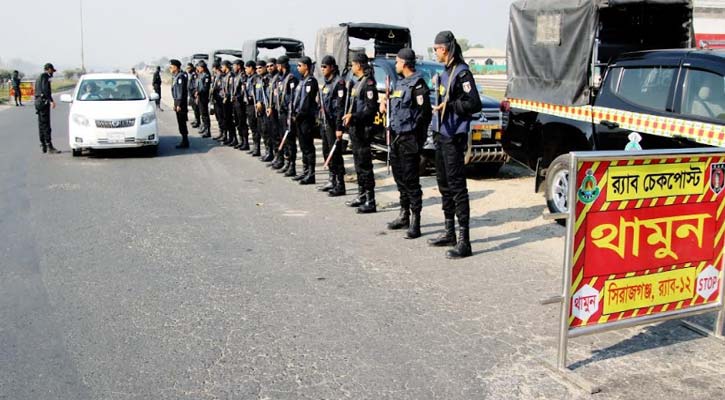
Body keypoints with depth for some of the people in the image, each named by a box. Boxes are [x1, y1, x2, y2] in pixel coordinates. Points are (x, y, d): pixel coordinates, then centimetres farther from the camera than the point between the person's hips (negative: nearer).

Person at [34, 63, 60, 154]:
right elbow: (45, 89, -20)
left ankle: (43, 146, 14)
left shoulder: (39, 77, 22)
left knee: (41, 124, 11)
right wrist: (51, 100, -23)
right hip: (43, 101, -10)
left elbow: (37, 91, 21)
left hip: (37, 101, 10)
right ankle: (49, 147, -14)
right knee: (46, 125, -12)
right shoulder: (45, 76, -7)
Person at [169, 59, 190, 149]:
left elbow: (181, 91, -20)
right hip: (177, 102, 10)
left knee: (182, 123, -6)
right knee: (181, 122, 13)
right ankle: (184, 141, 20)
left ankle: (185, 142, -2)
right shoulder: (175, 76, 15)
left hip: (181, 102, -10)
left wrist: (179, 104, -21)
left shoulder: (180, 76, -16)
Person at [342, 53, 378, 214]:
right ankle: (362, 195, 26)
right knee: (358, 164, 16)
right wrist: (349, 115, 14)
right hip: (354, 127, 10)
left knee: (364, 164, -9)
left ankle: (370, 201, -6)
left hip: (363, 128, -10)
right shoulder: (356, 81, 16)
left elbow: (371, 108, -20)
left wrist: (354, 116, -22)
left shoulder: (368, 82, -13)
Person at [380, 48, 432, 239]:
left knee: (411, 180, -7)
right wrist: (386, 105, 8)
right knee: (400, 178, 14)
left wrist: (417, 136, -12)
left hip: (409, 138, -9)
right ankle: (404, 215, 25)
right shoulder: (400, 83, 17)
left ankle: (415, 222, -4)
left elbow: (424, 112, -16)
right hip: (396, 136, 9)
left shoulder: (417, 84, -11)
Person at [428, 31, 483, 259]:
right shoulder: (445, 73, 17)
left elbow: (474, 104, -19)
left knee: (457, 187, -10)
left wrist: (450, 106, -20)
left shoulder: (462, 73, -12)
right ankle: (450, 233, 28)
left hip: (454, 138, -10)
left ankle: (464, 241, -7)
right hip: (442, 136, 10)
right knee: (445, 186, 16)